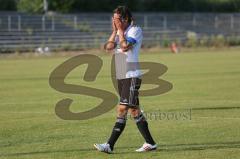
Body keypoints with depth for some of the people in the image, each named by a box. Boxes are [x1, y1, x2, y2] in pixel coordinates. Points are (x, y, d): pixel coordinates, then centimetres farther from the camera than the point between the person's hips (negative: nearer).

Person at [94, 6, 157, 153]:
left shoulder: (135, 30, -8)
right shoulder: (120, 32, 16)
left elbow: (125, 47, -21)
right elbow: (109, 46, 4)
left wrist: (120, 30, -12)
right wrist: (115, 31, -1)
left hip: (132, 76, -9)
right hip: (121, 76, 9)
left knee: (122, 109, -12)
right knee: (134, 111, 9)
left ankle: (110, 145, -16)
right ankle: (150, 143, 15)